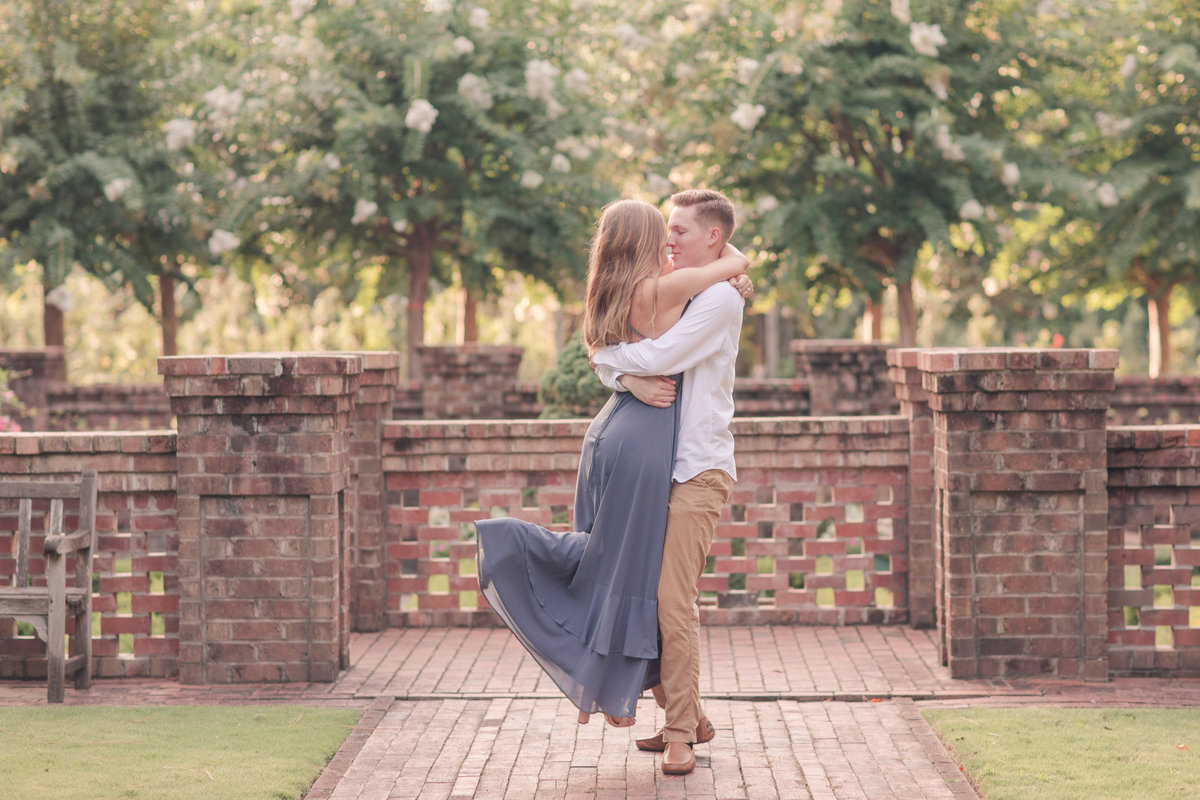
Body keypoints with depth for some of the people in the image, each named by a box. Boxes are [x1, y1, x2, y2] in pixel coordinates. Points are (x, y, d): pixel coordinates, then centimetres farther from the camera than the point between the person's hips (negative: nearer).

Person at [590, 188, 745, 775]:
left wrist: (608, 356, -1)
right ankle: (688, 717, 19)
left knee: (673, 601, -13)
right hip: (661, 464, 8)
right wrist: (628, 379, -12)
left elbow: (659, 356, -19)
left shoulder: (720, 298, -7)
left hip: (699, 469, -8)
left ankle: (681, 735, -8)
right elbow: (607, 359, 10)